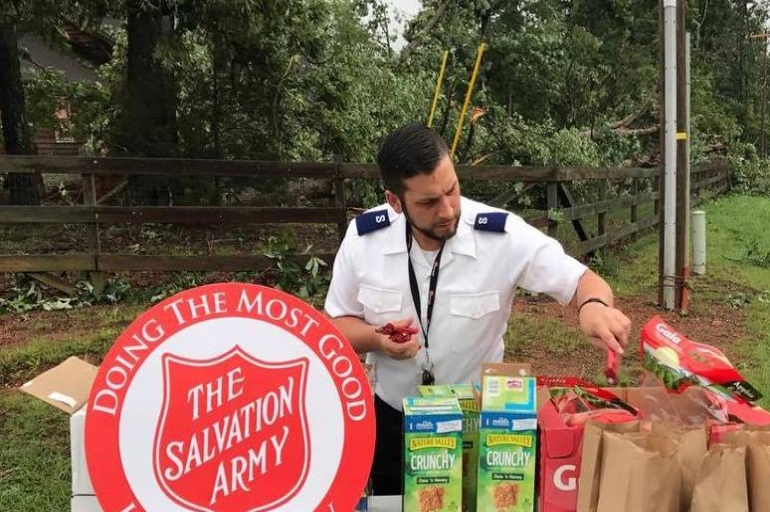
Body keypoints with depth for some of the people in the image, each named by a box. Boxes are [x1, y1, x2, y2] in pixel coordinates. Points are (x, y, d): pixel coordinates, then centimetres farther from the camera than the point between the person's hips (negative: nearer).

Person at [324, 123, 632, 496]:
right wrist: (376, 339, -25)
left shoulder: (504, 236, -21)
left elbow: (581, 281, -15)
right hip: (394, 420, 2)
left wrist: (594, 306, -39)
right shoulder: (363, 237, -14)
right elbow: (336, 324, -4)